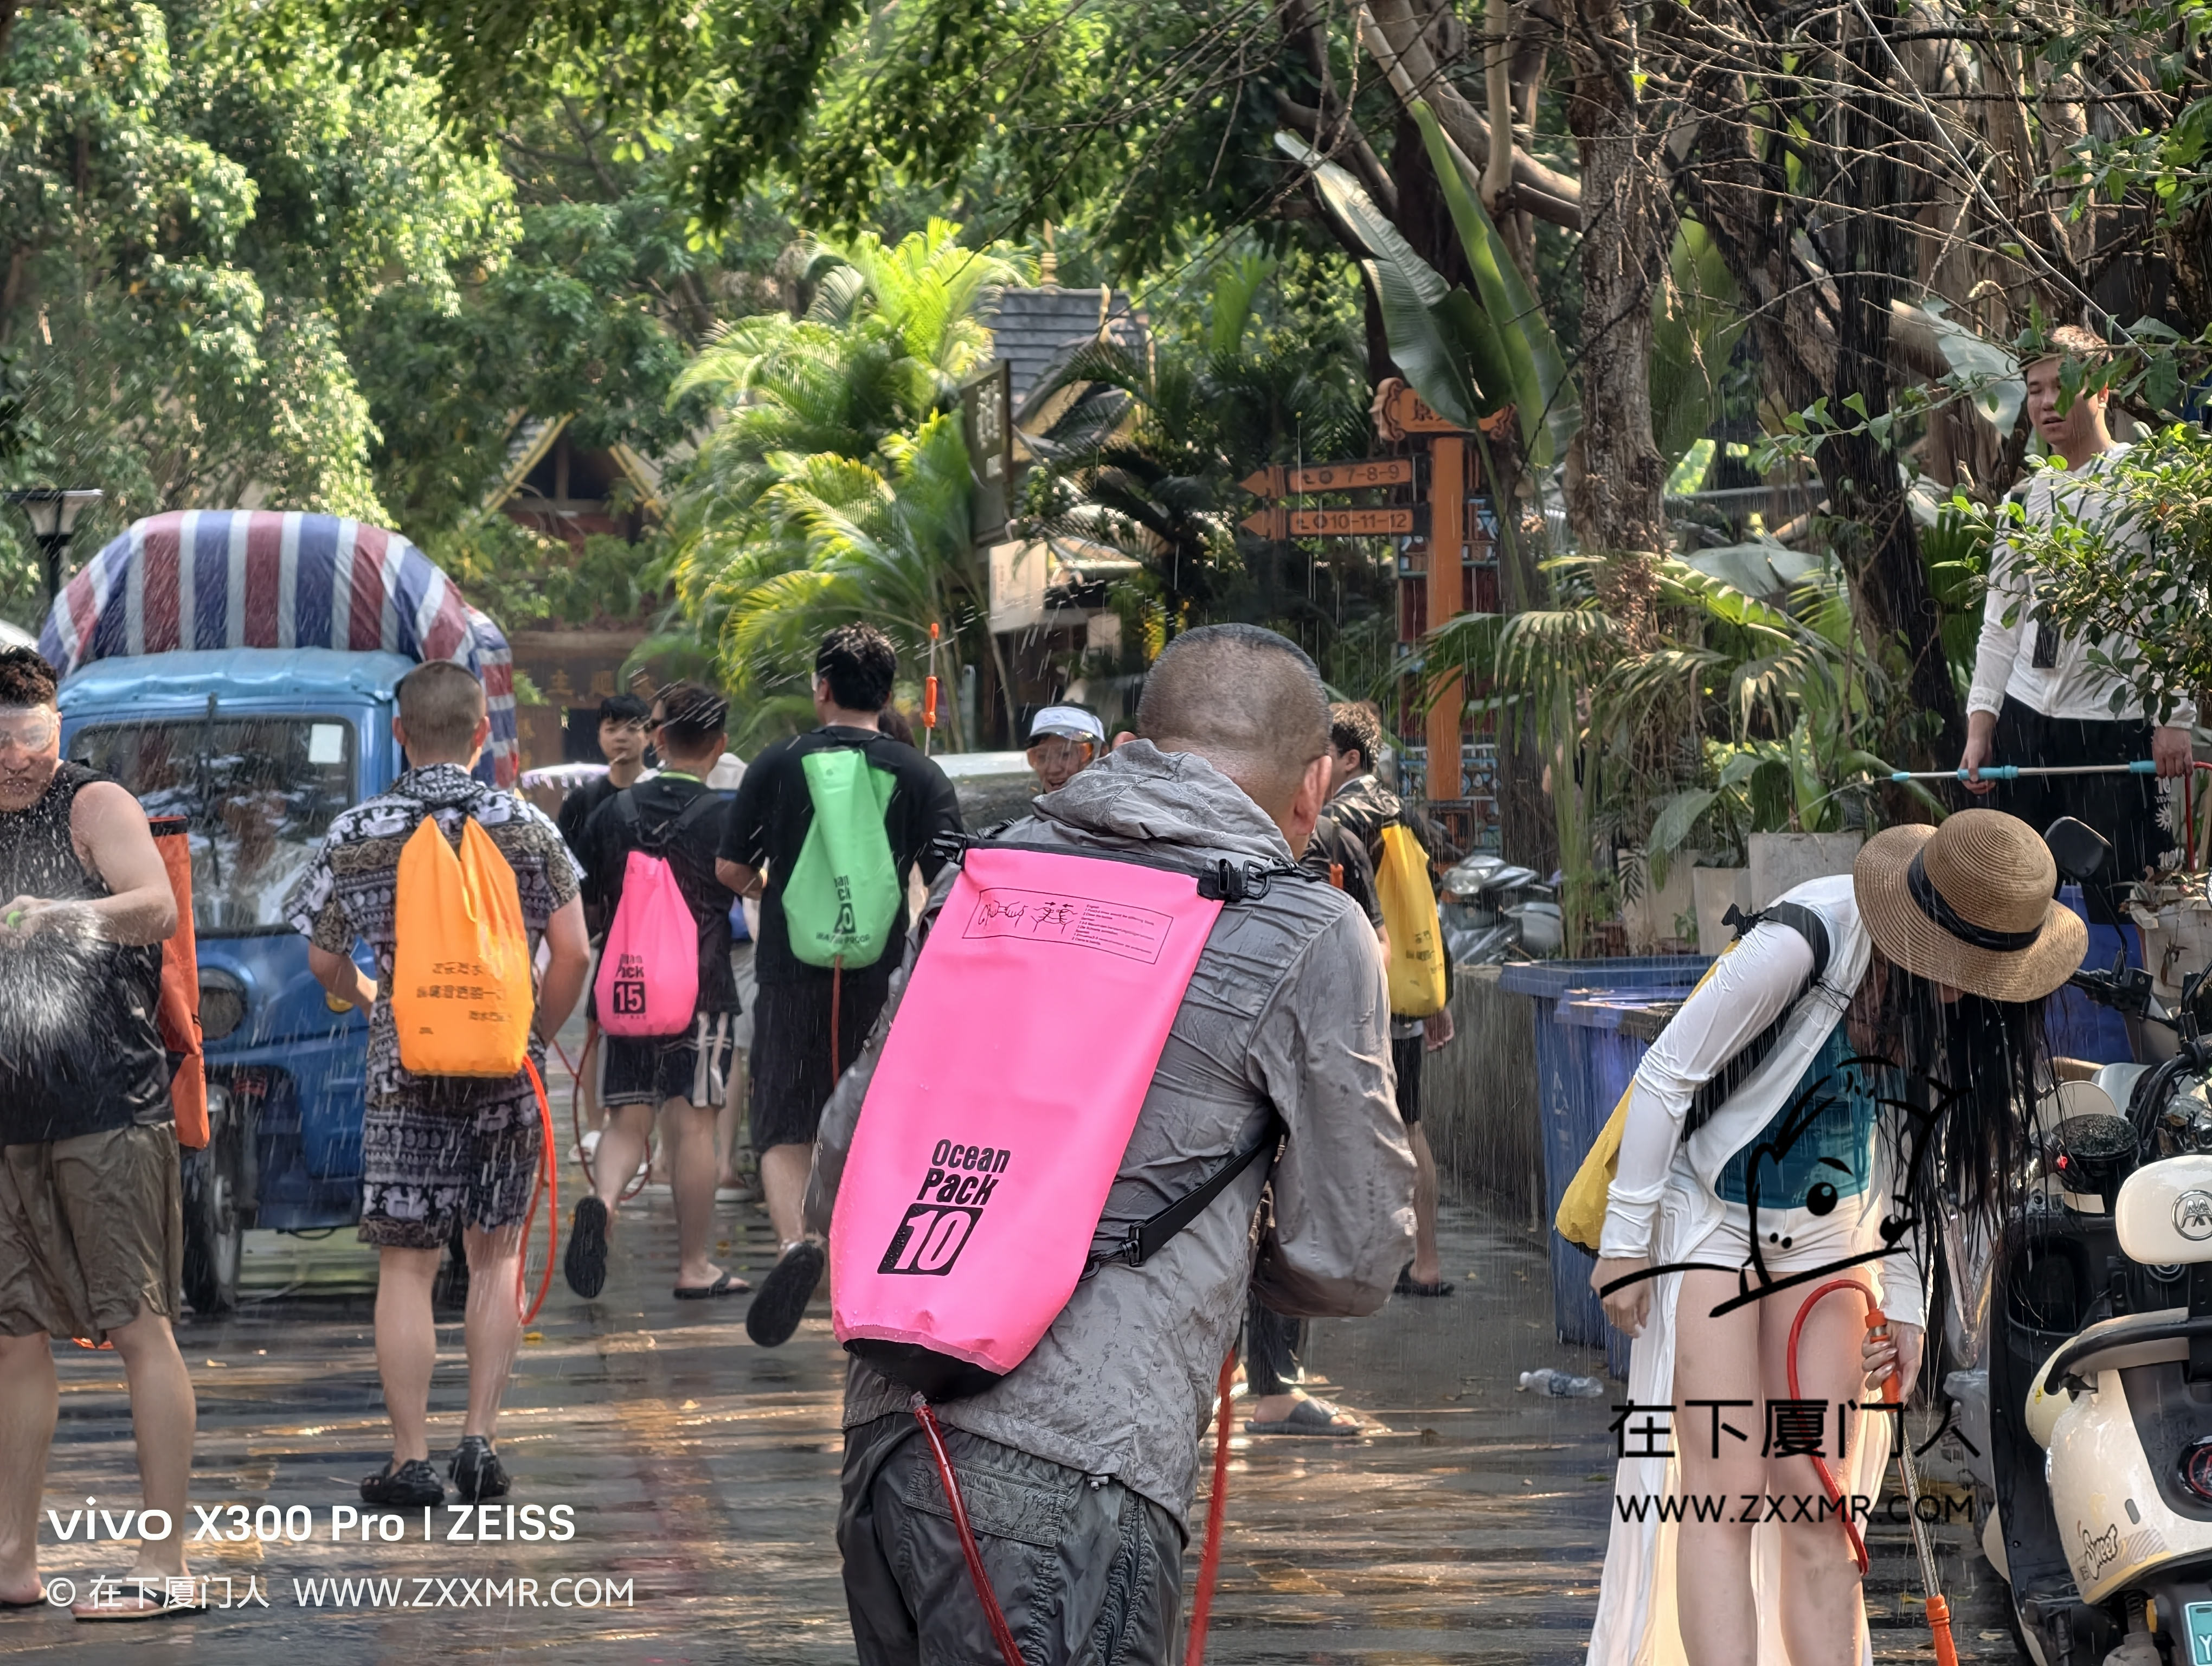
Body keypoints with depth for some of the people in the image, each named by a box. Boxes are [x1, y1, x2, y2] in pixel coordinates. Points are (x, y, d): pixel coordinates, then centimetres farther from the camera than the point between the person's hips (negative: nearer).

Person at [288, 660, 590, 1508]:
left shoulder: (356, 834, -2)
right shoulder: (525, 826, -1)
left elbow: (324, 962, 6)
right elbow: (573, 952, -3)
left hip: (404, 1066, -1)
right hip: (506, 1066, 1)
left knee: (406, 1266, 3)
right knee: (496, 1255, 12)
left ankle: (411, 1459, 2)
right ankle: (480, 1439, 8)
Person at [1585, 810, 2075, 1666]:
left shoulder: (1964, 1006, -8)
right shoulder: (1804, 944, -27)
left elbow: (1916, 1149, 7)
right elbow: (1666, 1073, -19)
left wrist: (1904, 1300, 5)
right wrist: (1626, 1237, -15)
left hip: (1827, 1235, 5)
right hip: (1713, 1220, -5)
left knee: (1818, 1503, 1)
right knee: (1727, 1496, -12)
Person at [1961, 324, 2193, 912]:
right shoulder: (2025, 501, 16)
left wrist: (2176, 719, -13)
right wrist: (1980, 729, 9)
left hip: (2117, 729, -6)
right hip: (2025, 724, 6)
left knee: (2116, 905, -8)